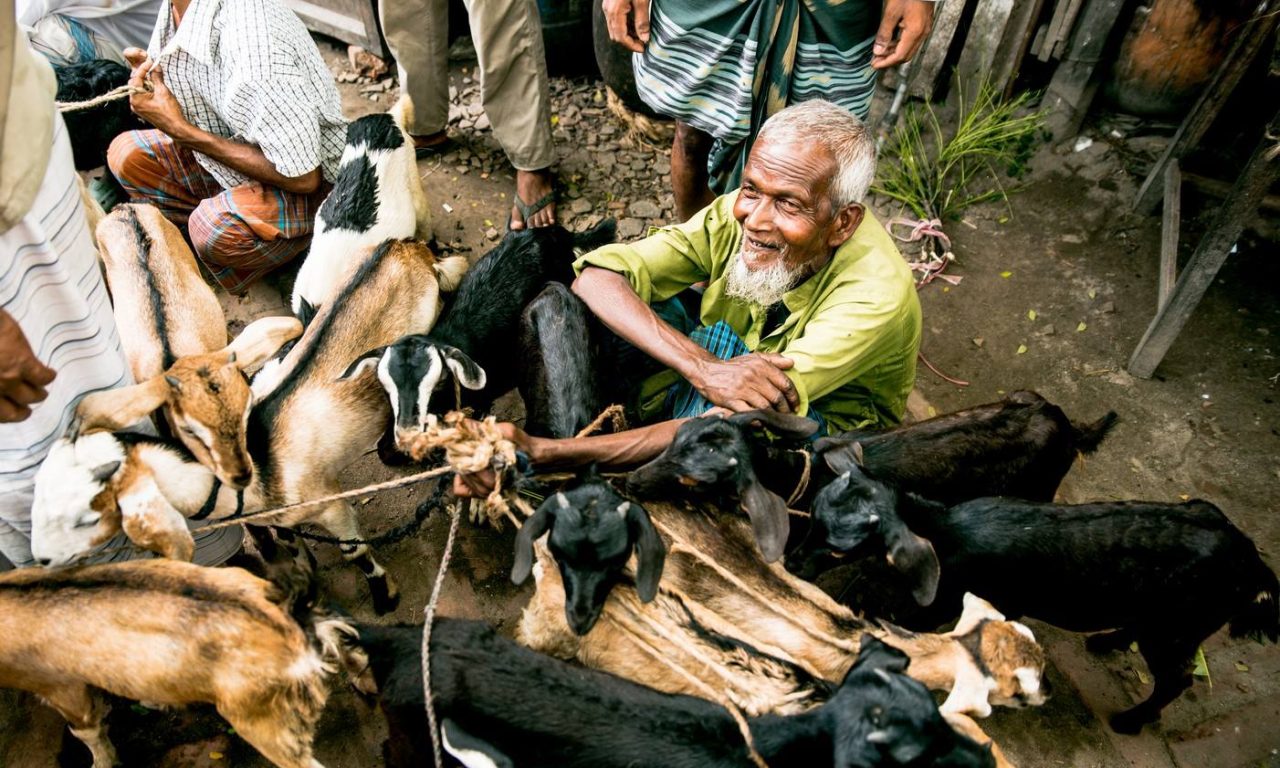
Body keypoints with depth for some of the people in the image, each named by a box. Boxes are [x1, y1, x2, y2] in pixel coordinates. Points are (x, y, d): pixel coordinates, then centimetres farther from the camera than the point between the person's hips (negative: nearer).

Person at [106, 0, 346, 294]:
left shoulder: (252, 42, -32)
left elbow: (302, 178, -28)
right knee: (126, 153, 6)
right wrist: (156, 75, -10)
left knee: (215, 224, -33)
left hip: (309, 181, -9)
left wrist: (181, 130, -22)